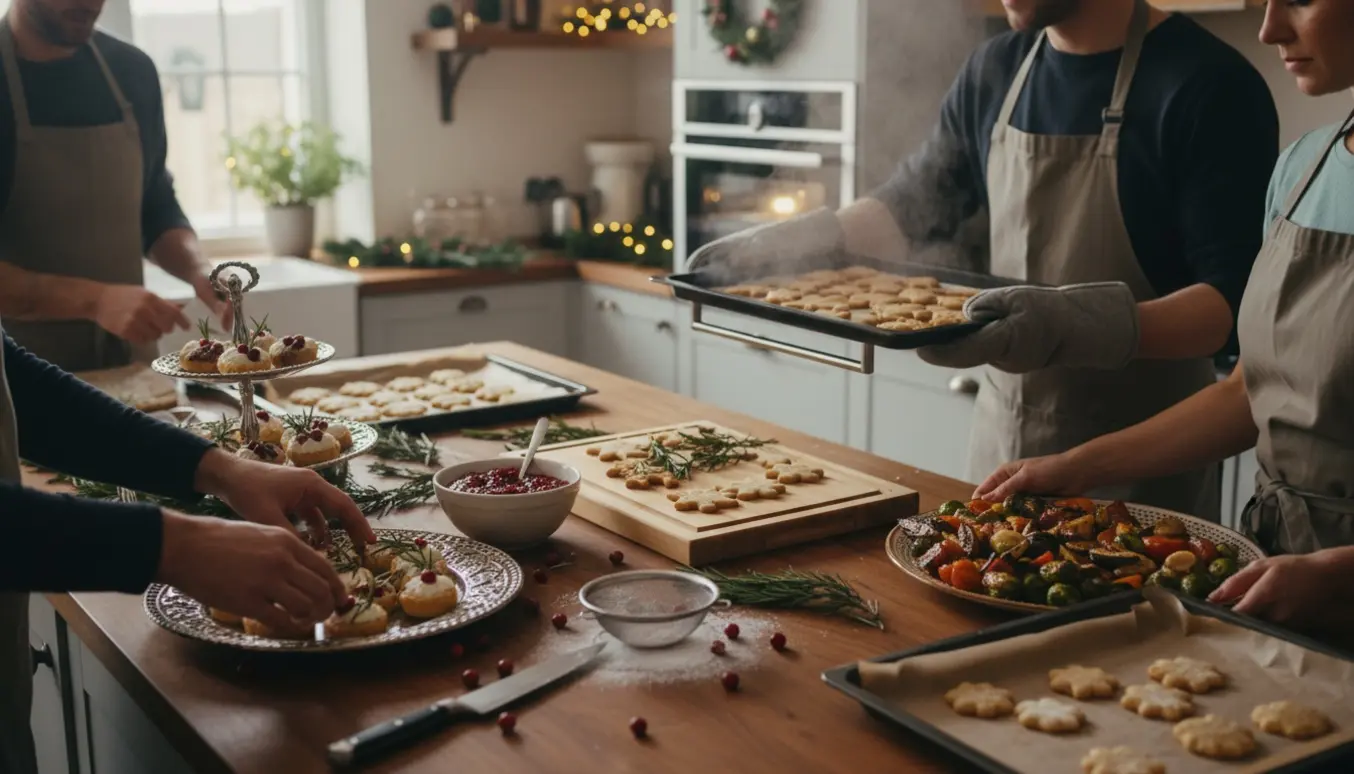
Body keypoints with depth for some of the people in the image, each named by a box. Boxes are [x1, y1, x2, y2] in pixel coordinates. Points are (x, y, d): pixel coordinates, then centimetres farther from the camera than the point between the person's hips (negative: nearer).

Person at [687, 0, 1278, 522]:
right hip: (999, 442, 5)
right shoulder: (997, 71, 5)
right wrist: (771, 247, 9)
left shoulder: (1209, 85, -14)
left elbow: (1237, 300, -19)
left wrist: (1071, 324, -34)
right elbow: (915, 206, 18)